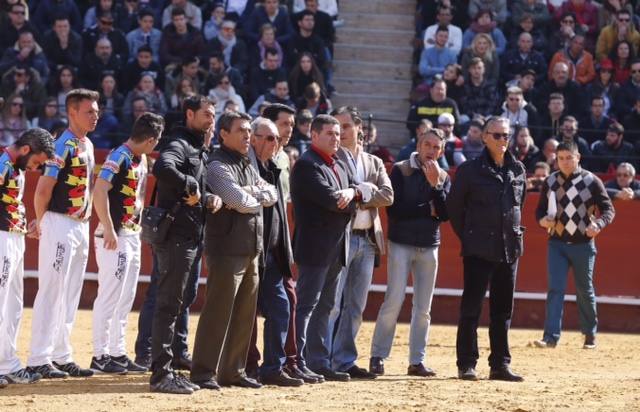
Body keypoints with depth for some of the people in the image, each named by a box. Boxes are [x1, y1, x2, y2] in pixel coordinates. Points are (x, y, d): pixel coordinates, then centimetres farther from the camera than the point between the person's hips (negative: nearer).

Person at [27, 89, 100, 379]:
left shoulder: (88, 145, 13)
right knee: (51, 293, -7)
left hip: (81, 225, 9)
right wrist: (42, 223, -5)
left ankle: (62, 356, 18)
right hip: (59, 225, -9)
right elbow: (43, 190, -18)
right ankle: (39, 359, -5)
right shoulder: (63, 146, -16)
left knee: (71, 296, 12)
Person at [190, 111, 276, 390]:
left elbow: (272, 195, 11)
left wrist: (254, 193, -8)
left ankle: (233, 370, 18)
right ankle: (204, 372, -7)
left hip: (251, 250, 9)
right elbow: (242, 202, -20)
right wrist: (259, 195, 1)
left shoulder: (247, 166, 19)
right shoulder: (219, 165, -10)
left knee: (244, 315, 11)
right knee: (218, 312, -9)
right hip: (226, 249, -9)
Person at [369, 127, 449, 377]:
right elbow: (393, 209, -12)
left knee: (423, 308, 5)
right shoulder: (400, 170, -2)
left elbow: (445, 213, -4)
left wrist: (435, 184, -14)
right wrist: (426, 209, -7)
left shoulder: (443, 178, 9)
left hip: (429, 247, 4)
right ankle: (377, 357, -3)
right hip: (401, 243, -4)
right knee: (394, 301, -9)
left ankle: (417, 361, 9)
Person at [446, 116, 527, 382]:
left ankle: (500, 365, 13)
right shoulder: (470, 170, -4)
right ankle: (466, 364, 1)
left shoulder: (518, 170, 9)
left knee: (503, 310, 8)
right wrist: (467, 238, 2)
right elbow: (453, 207, 2)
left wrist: (514, 233, 14)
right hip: (479, 250, -5)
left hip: (509, 249, 5)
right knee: (471, 308, -3)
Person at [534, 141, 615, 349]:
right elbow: (541, 209, 11)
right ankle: (551, 336, -10)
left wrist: (598, 224, -25)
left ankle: (590, 335, 24)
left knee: (585, 291, 9)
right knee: (555, 289, -7)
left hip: (583, 245, -1)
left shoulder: (591, 181, -5)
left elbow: (608, 209, -5)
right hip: (556, 244, 1)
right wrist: (543, 219, -13)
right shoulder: (550, 182, 4)